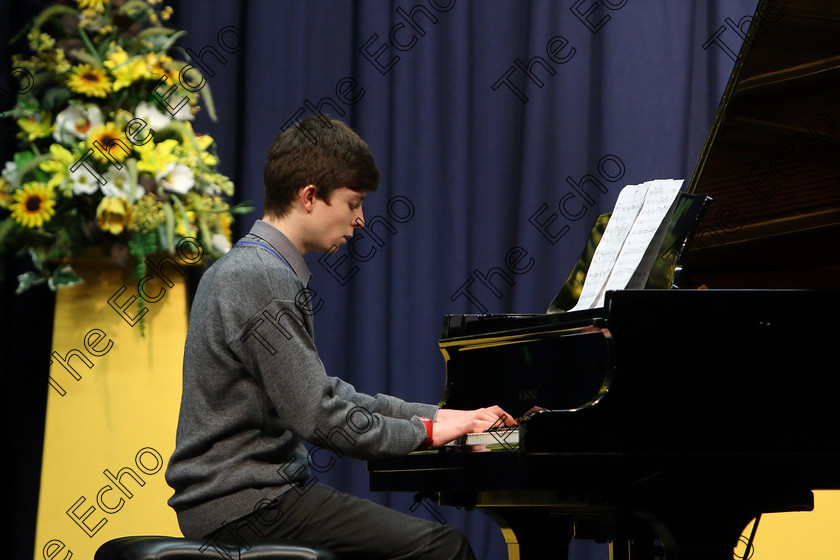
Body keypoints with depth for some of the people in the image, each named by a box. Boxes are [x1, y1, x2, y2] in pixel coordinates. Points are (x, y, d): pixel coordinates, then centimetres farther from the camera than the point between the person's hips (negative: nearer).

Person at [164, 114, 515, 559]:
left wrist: (432, 414, 16)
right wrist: (425, 432, -6)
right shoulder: (264, 281, -16)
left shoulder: (240, 268, 16)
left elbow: (321, 390, 21)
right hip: (246, 506, -10)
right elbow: (320, 418, -19)